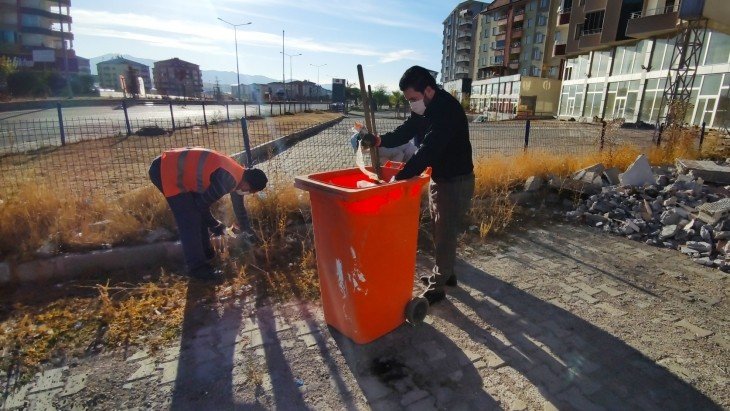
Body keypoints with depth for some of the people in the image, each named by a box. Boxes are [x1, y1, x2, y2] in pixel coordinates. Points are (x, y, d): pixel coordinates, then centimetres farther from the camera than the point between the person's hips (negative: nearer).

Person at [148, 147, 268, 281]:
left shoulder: (237, 175, 6)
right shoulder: (228, 180, -26)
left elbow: (239, 207, 21)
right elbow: (202, 204, -14)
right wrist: (214, 225, 3)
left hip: (178, 168, 10)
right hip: (166, 171, -10)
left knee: (198, 214, 14)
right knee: (189, 220, -11)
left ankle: (206, 253, 27)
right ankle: (197, 268, -5)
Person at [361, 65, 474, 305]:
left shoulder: (448, 110, -27)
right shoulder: (426, 108, 3)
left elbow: (427, 152, -34)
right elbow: (404, 132, 1)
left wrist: (398, 178, -35)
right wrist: (379, 140, -18)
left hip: (456, 181, -9)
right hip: (438, 177, 9)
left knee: (445, 234, 0)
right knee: (440, 231, 18)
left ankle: (437, 287, 13)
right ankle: (445, 273, 35)